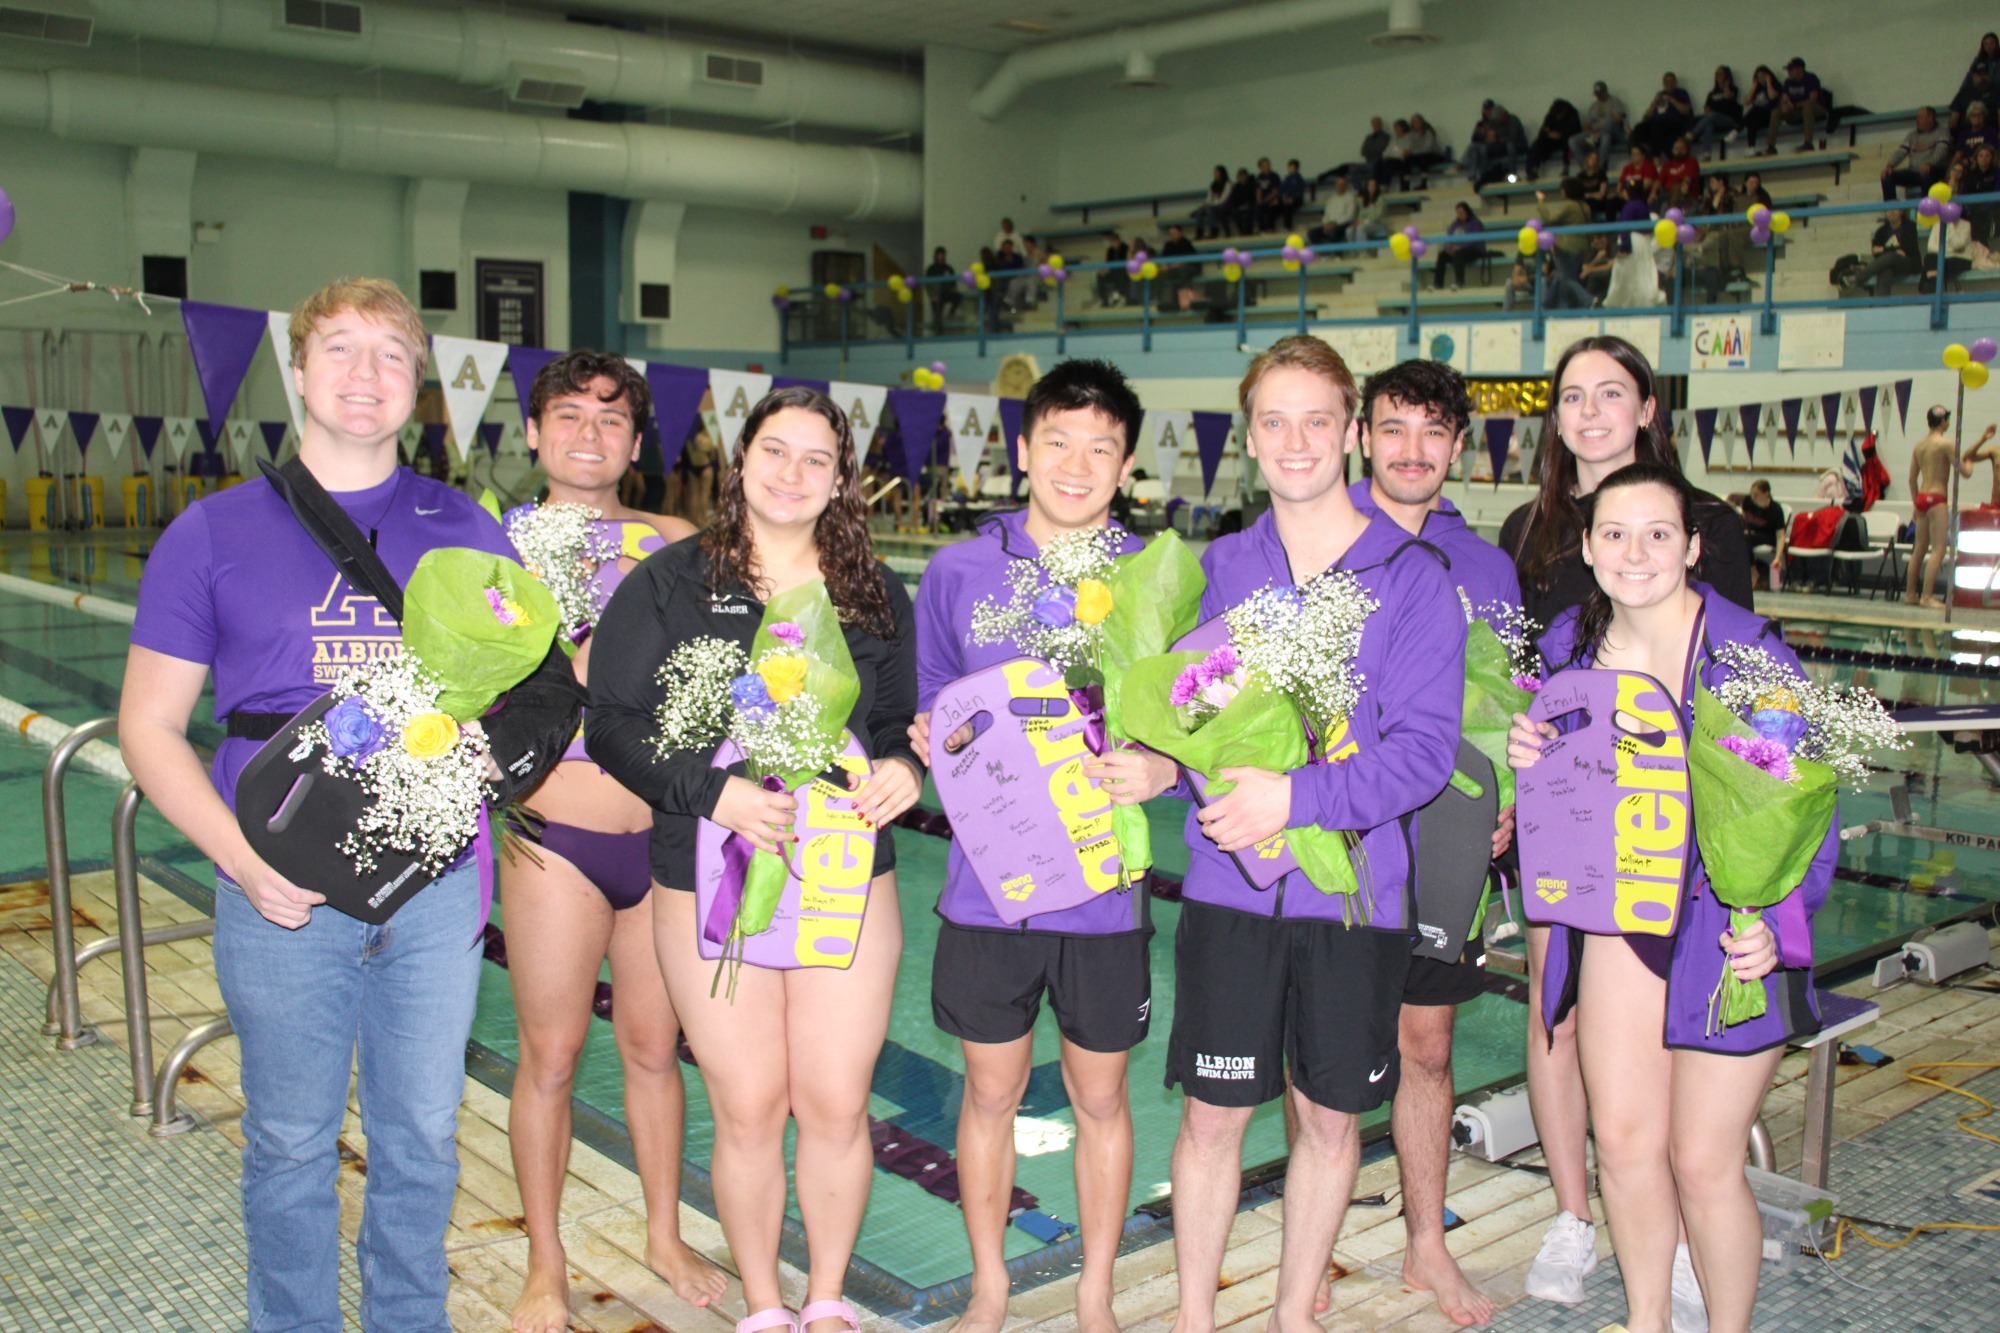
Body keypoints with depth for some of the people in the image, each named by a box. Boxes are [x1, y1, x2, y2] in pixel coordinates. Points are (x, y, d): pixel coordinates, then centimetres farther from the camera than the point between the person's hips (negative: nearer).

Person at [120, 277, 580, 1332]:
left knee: (422, 1138, 13)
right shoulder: (215, 532, 1)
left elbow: (534, 677, 13)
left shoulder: (465, 529, 6)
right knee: (291, 1147, 10)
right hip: (283, 893, -1)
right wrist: (243, 858, -13)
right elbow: (148, 727, 1)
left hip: (437, 886, 2)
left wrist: (502, 739, -11)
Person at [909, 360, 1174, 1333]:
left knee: (1099, 1097, 13)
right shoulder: (958, 572, 1)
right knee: (991, 1092, 14)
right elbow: (930, 705, 10)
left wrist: (1162, 767, -18)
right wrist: (933, 741, -12)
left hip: (1104, 884, -1)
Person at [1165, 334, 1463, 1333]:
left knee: (1331, 1118, 12)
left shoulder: (1413, 577, -4)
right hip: (1229, 884, 1)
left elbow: (1424, 748, -11)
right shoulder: (1218, 568, 5)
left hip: (1355, 887, -1)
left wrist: (1300, 797, -22)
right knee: (1213, 1113, 6)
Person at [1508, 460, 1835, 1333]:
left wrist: (1775, 920, -23)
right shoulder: (1570, 645, 0)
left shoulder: (1752, 654, -16)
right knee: (1622, 1139, 9)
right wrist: (1532, 757, -8)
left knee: (1702, 1161, 1)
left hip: (1731, 928, -4)